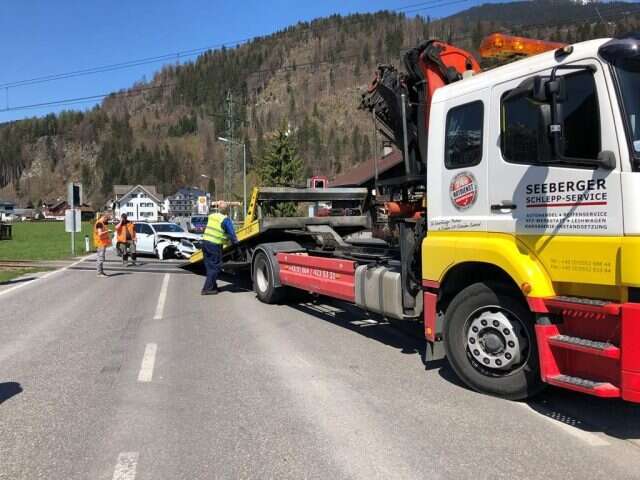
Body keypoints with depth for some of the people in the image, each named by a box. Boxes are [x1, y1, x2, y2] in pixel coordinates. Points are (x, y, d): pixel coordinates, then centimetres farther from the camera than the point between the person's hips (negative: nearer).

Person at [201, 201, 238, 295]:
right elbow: (231, 234, -9)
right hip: (215, 245, -7)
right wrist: (235, 243, 4)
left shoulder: (212, 216, 13)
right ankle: (207, 288, -4)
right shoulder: (226, 219, -8)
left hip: (205, 241, 7)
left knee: (209, 266, 15)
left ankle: (213, 286, 23)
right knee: (215, 267, -1)